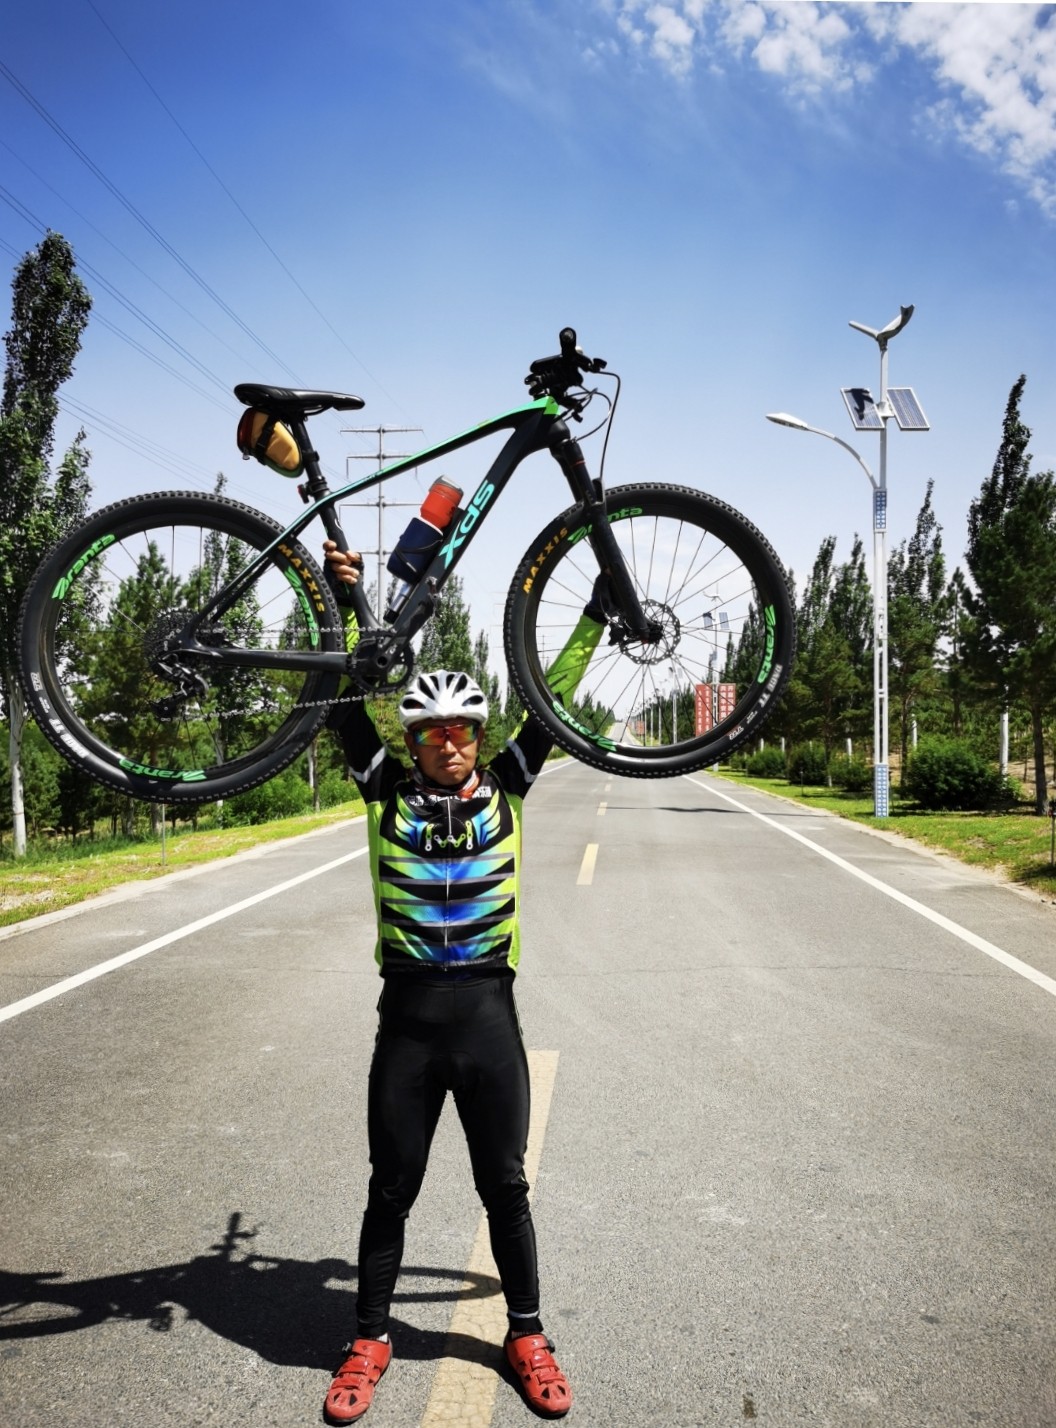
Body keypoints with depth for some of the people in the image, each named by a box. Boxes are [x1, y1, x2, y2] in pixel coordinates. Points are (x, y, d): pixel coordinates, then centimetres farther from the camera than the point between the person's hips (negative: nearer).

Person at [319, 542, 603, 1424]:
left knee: (505, 1187, 13)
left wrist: (598, 612, -1)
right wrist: (342, 599, -17)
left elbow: (552, 701, 1)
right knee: (391, 1189, 12)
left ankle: (527, 1336, 31)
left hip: (489, 1013, 0)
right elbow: (348, 703, -8)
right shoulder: (390, 791, 0)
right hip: (407, 1017, 0)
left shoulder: (504, 787, 2)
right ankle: (371, 1341, 30)